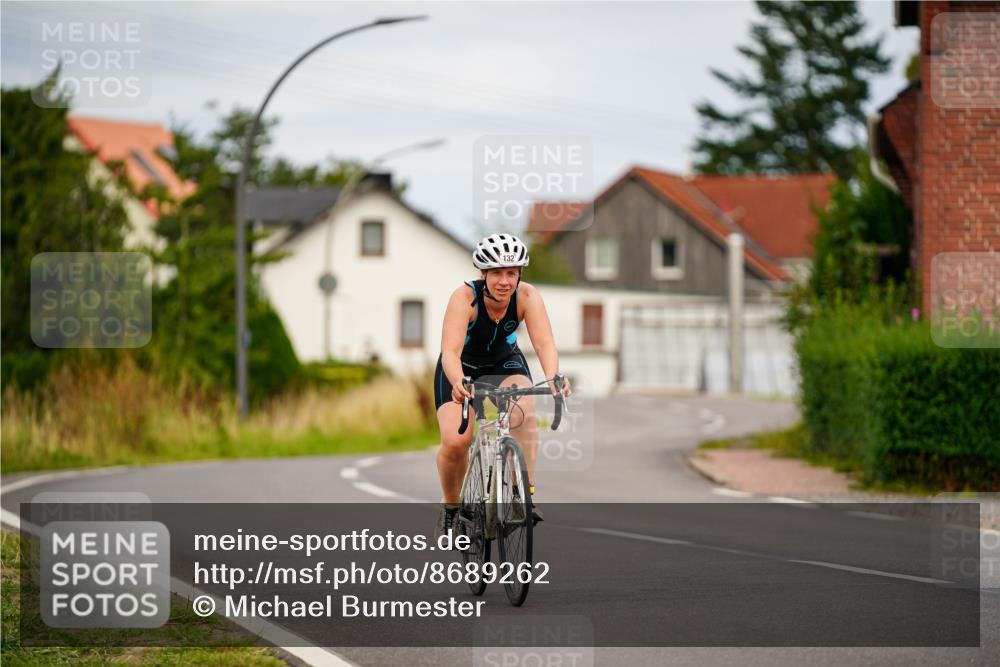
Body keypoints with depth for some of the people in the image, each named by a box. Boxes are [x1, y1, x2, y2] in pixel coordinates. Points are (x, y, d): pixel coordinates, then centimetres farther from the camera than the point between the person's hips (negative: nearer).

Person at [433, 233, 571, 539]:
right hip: (463, 368, -1)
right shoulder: (465, 297, -31)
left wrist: (553, 377, -55)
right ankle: (450, 504, 7)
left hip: (506, 364, 2)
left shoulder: (527, 296, -24)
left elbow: (544, 342, -35)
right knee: (455, 441, -21)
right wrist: (458, 383, -62)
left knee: (524, 408, -32)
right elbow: (450, 351, -42)